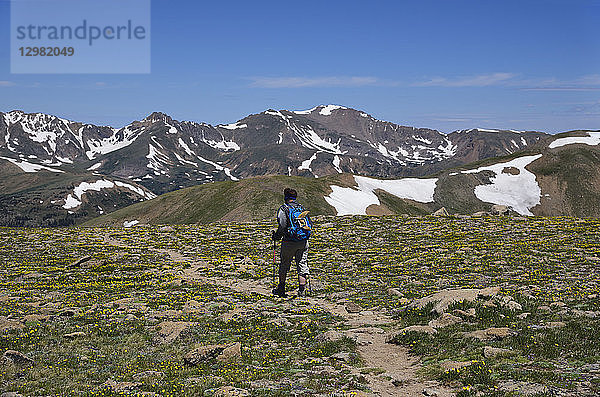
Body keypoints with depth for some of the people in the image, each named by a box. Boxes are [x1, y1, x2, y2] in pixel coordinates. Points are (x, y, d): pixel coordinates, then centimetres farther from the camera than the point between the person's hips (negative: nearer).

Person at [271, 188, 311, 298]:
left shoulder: (283, 209, -7)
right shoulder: (302, 208, 10)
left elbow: (282, 226, -15)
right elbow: (309, 224, 10)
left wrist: (276, 236, 0)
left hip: (289, 242, -4)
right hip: (303, 242, 4)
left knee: (284, 265, 11)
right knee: (302, 264, 6)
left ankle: (281, 289, 20)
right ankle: (302, 289, 0)